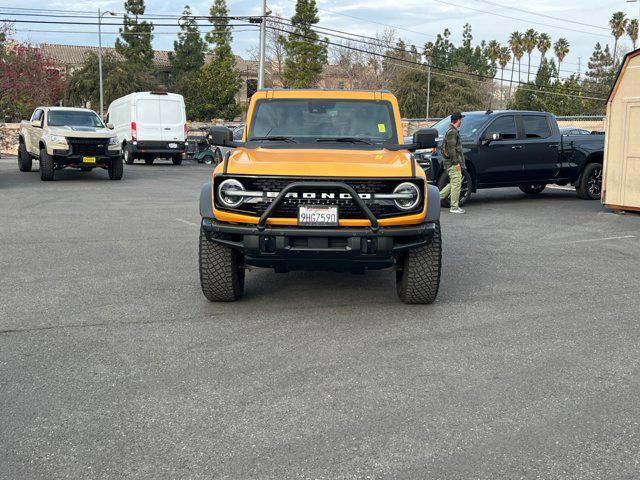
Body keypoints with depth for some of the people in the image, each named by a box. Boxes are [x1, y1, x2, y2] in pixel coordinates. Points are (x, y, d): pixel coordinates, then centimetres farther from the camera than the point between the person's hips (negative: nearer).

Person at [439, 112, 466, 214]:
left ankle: (439, 197, 15)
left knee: (453, 183, 15)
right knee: (456, 184, -6)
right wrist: (456, 162, -20)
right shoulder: (452, 132, -15)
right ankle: (454, 207, -3)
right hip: (453, 163, -10)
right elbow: (451, 149, -21)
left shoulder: (451, 130, 18)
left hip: (451, 163, 10)